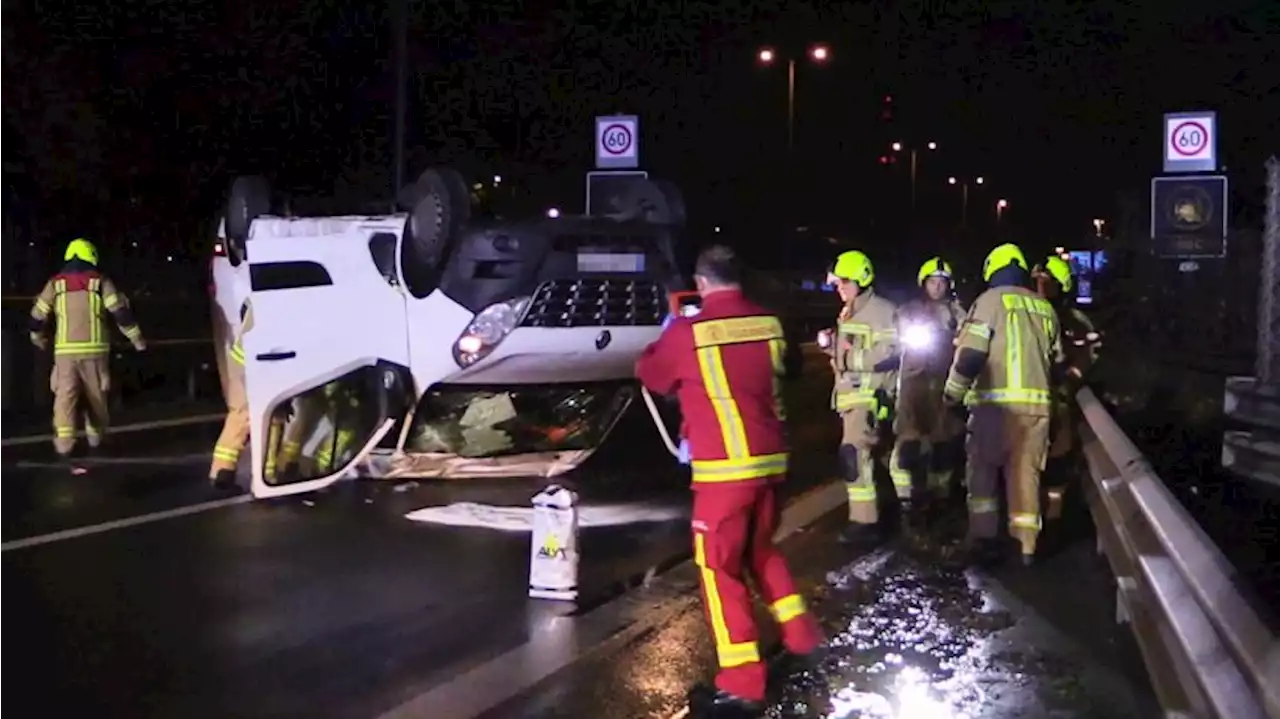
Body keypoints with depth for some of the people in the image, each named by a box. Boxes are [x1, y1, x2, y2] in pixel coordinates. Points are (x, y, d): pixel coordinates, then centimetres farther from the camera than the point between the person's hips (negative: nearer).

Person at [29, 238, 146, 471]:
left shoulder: (55, 283, 7)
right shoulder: (100, 281, 3)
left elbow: (38, 316, 12)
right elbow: (121, 312, -3)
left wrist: (38, 338, 32)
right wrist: (137, 339, 8)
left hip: (66, 350, 0)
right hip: (94, 349, 0)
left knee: (65, 397, -4)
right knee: (96, 397, 15)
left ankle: (64, 446, -17)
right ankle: (95, 441, 27)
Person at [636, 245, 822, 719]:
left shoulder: (689, 333, -13)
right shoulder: (769, 324, 2)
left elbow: (649, 375, 6)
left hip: (725, 468, -6)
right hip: (771, 459, 6)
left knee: (719, 567, 3)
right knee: (760, 549, 26)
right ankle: (801, 635, 33)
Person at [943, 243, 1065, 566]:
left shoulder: (991, 300, -1)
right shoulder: (1045, 307, 16)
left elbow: (970, 353, -9)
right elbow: (1056, 362, 20)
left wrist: (953, 392, 2)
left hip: (997, 401, -4)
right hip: (1036, 403, 5)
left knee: (983, 469, 6)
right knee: (1026, 472, 10)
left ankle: (983, 539, 3)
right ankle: (1027, 544, 9)